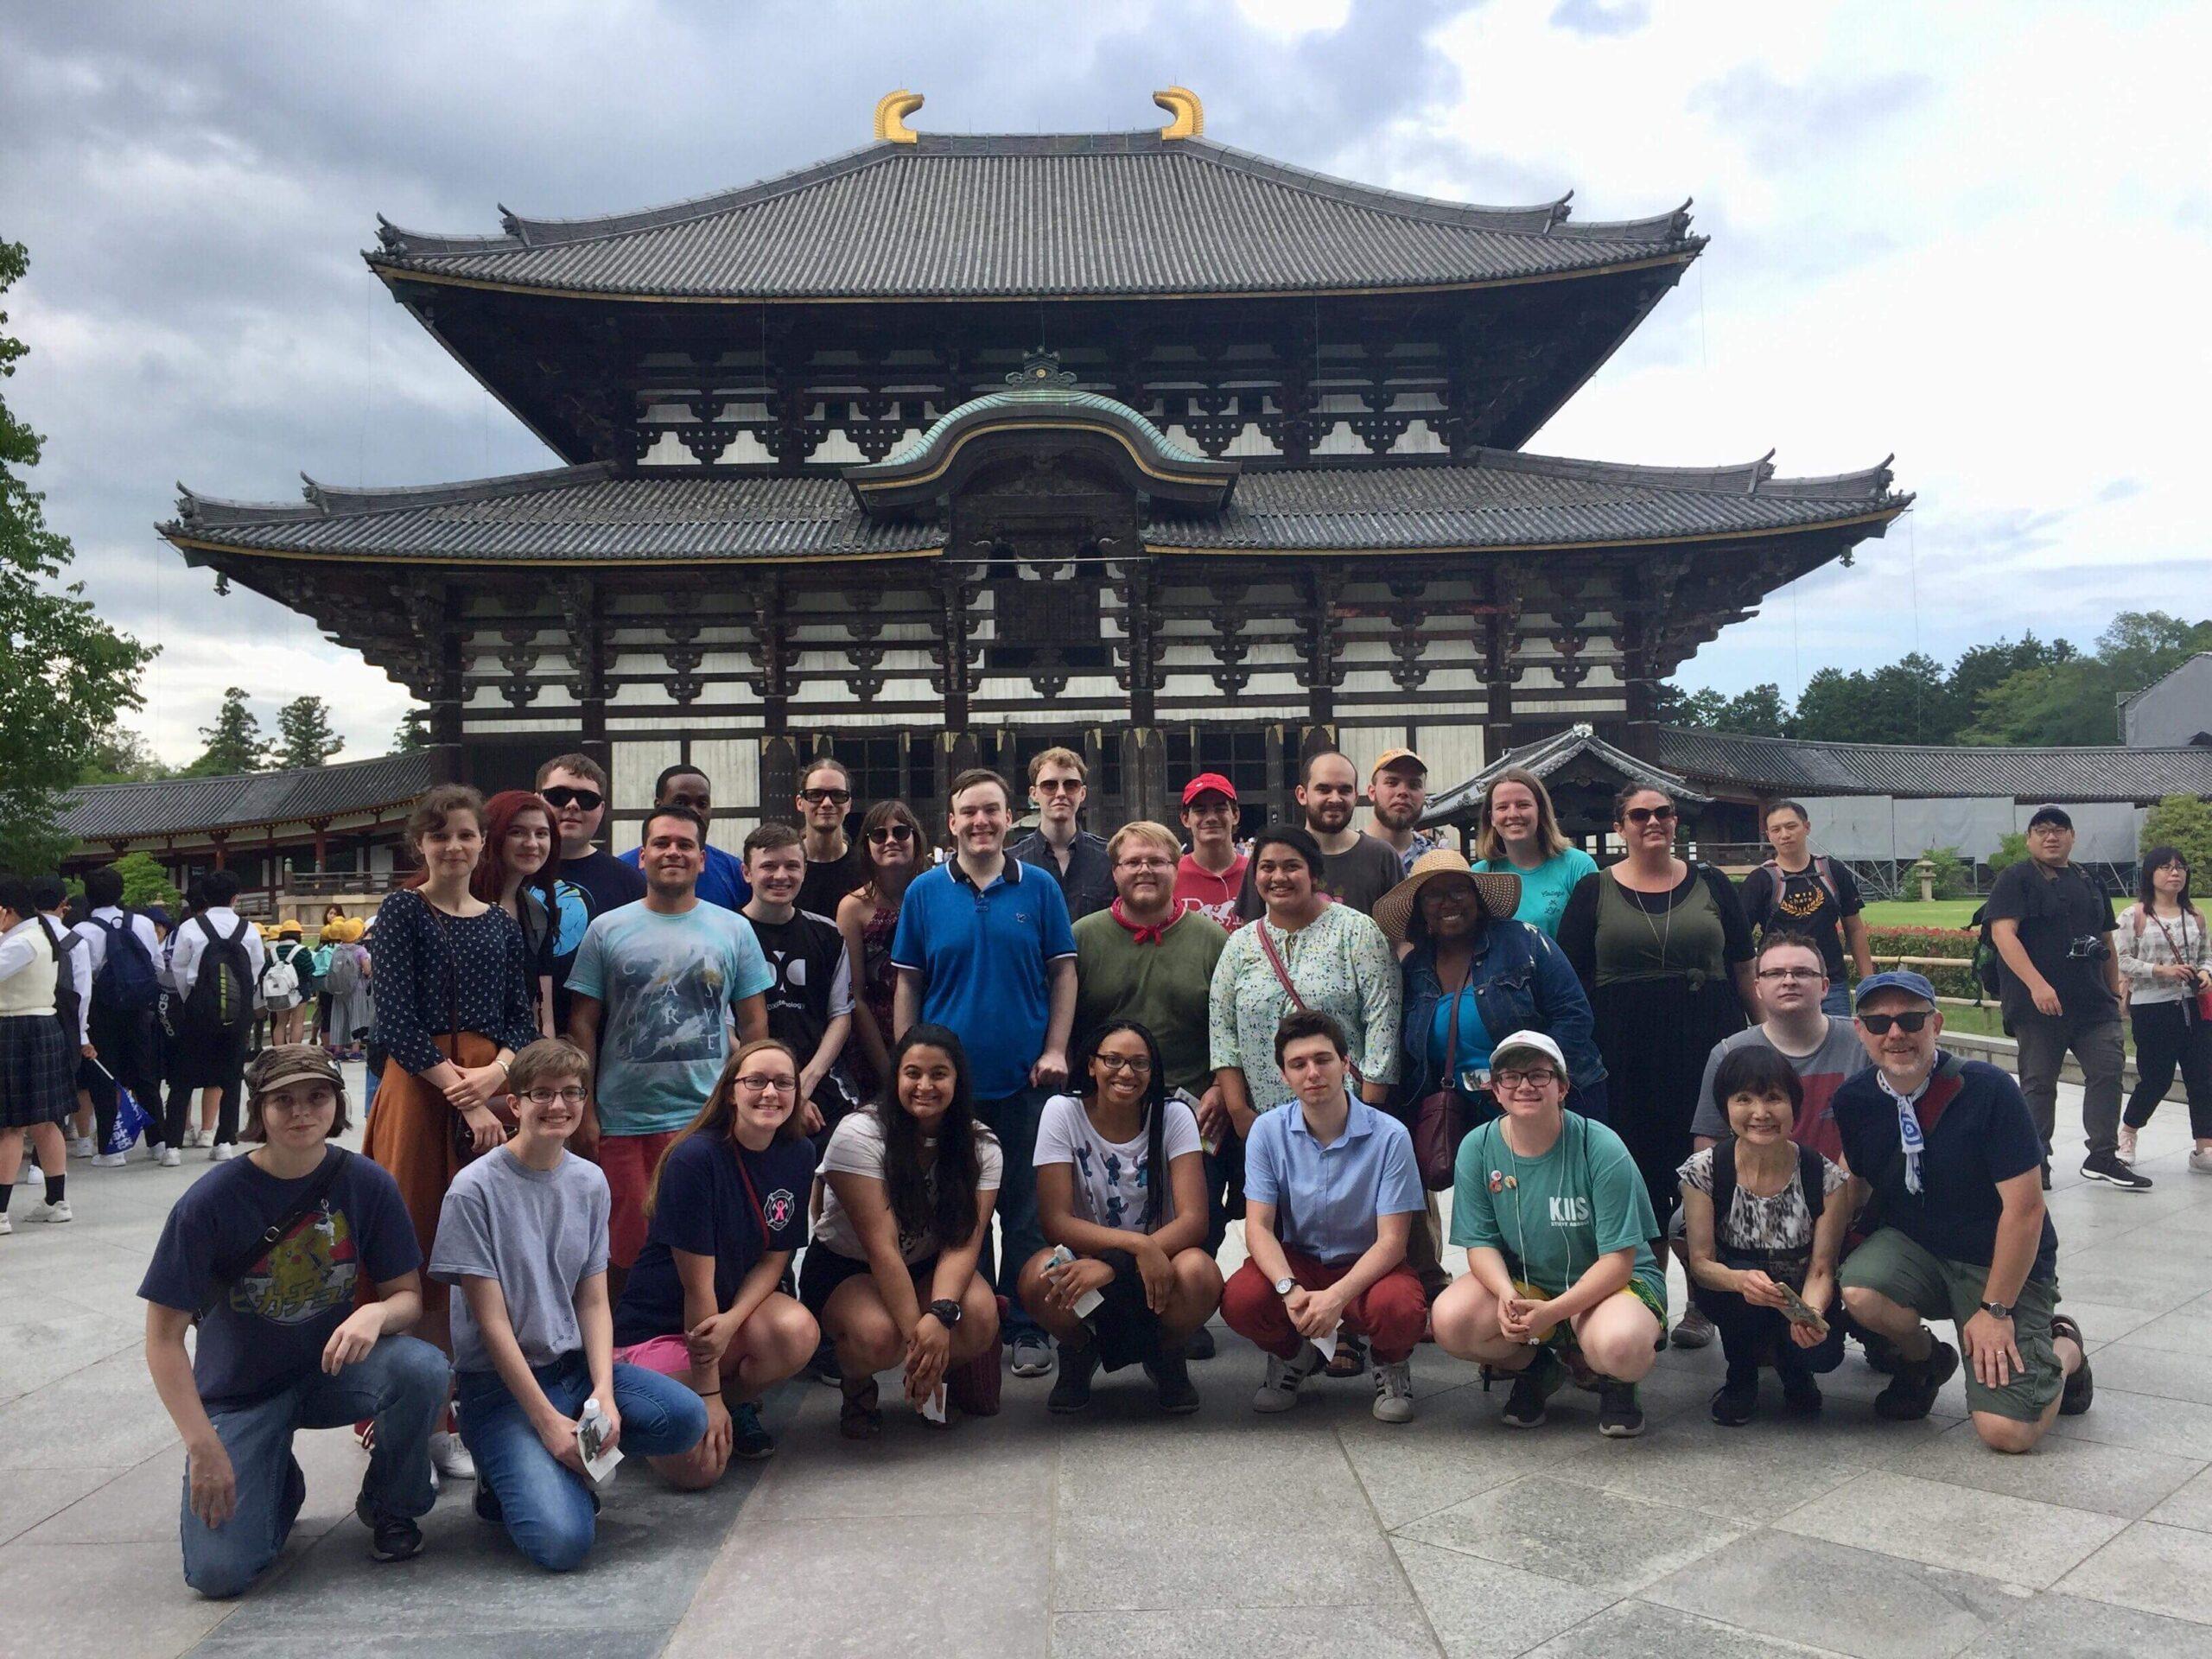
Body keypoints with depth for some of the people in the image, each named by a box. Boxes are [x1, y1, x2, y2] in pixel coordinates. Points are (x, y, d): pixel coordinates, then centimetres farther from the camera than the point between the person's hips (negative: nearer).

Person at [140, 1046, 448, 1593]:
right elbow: (163, 1338, -14)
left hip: (333, 1369, 2)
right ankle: (279, 1481, 17)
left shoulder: (366, 1184, -10)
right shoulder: (210, 1201, -17)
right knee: (218, 1572, -19)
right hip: (240, 1392, -1)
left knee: (422, 1367, -32)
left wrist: (376, 1314, -30)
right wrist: (203, 1448, -20)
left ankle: (388, 1506, -1)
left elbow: (408, 1296, -4)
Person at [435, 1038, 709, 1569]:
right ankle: (509, 1474, 7)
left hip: (573, 1365, 6)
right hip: (498, 1383, -5)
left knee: (687, 1418, -21)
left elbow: (594, 1303, 4)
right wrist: (548, 1421, -17)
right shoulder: (475, 1190, -12)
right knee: (562, 1540, -24)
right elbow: (491, 1321, -13)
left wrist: (603, 1391, -13)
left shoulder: (590, 1182, 4)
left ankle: (568, 1461, 1)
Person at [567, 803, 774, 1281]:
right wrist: (586, 1112, -1)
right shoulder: (606, 930, 5)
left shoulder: (734, 929, 6)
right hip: (622, 1121, 0)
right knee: (624, 1246, 6)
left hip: (708, 1118, 0)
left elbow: (754, 1023, 8)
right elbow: (582, 1025, 5)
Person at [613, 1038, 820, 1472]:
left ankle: (737, 1403, 4)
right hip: (658, 1324, -5)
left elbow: (775, 1258, 0)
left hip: (741, 1306, 5)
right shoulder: (695, 1158, -23)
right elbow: (698, 1284, -20)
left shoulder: (798, 1156, -5)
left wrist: (732, 1321, -20)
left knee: (799, 1331, -29)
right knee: (697, 1468, -20)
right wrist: (707, 1395, -16)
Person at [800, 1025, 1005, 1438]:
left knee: (980, 1318, -29)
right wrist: (917, 1332, -32)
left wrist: (941, 1314, -38)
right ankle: (856, 1387, 3)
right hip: (842, 1267, -3)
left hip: (926, 1268, 3)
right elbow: (881, 1247, -26)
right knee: (879, 1336, -35)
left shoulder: (982, 1147, -10)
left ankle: (943, 1379, 7)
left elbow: (963, 1242, -19)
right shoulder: (858, 1135, -22)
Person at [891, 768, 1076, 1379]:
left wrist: (1055, 1051, -6)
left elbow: (1063, 973, 4)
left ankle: (1027, 1329, 19)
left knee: (1027, 1213, 7)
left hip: (1026, 1077, 0)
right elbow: (908, 985, 5)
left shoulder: (1039, 888, 2)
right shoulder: (924, 892, 2)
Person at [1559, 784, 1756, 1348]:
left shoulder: (1710, 884, 9)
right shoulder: (1594, 890, 6)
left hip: (1708, 1045, 1)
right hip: (1626, 1054, 0)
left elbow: (1744, 973, 12)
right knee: (1639, 1174, 4)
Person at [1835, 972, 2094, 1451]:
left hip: (2005, 1265, -3)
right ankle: (1924, 1360, 6)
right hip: (1913, 1247, 4)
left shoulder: (1989, 1090, -20)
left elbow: (2025, 1207, -17)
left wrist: (1996, 1310, -15)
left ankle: (2064, 1348, 20)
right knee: (1861, 1293, -31)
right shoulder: (1855, 1100, -6)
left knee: (2008, 1432, -15)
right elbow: (1855, 1186, 8)